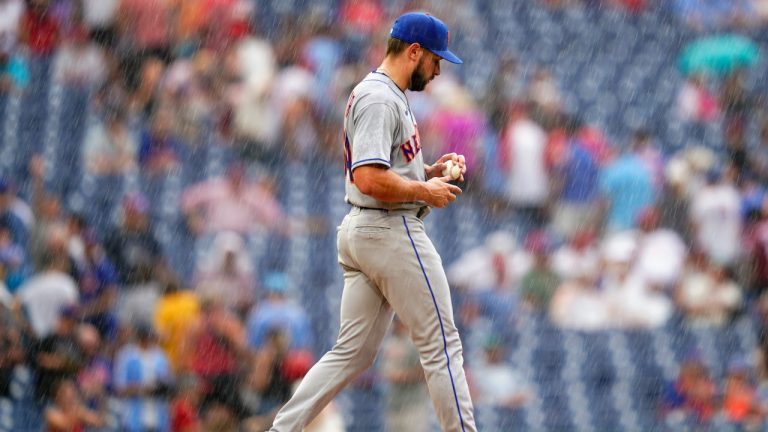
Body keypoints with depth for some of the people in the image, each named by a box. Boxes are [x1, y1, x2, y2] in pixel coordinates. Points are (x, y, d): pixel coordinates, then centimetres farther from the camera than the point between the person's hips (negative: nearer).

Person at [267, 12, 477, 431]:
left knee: (352, 353, 9)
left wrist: (430, 171, 12)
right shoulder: (381, 99, -17)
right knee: (441, 344, -2)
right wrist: (426, 192, -15)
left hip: (359, 231, 10)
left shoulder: (379, 94, 17)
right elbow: (370, 179, -26)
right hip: (392, 233, -10)